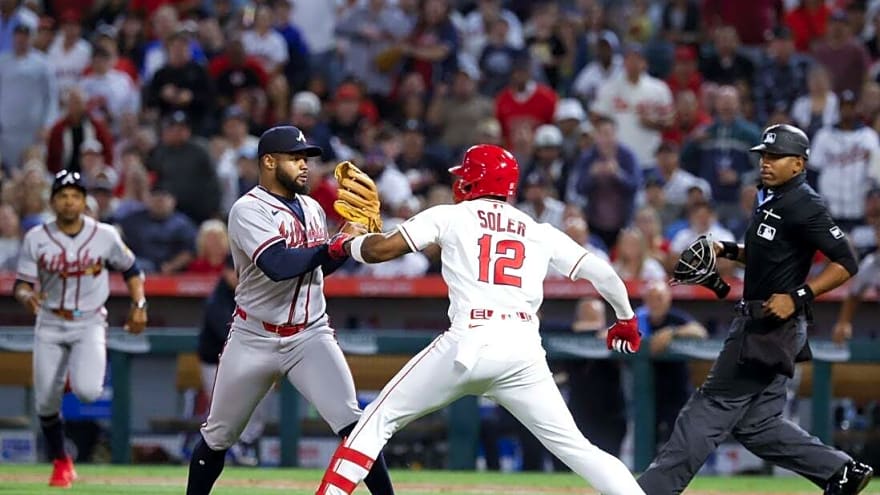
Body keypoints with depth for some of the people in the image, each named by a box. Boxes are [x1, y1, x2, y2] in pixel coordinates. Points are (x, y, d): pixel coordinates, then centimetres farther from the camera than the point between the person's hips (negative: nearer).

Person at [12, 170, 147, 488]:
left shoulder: (105, 236, -4)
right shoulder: (36, 239, -4)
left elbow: (130, 269, 11)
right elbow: (21, 285, -4)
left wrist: (139, 306, 1)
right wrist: (27, 297, -27)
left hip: (89, 324, -1)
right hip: (50, 326, 1)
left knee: (86, 391, -24)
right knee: (46, 403, 1)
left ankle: (91, 373, 14)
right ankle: (60, 463, 24)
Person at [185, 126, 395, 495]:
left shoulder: (312, 209, 8)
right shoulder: (248, 210, -13)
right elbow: (278, 265, -28)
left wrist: (351, 242, 1)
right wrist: (337, 244, -26)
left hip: (310, 336, 3)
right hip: (254, 339, -3)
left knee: (350, 421, -16)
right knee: (218, 436, 10)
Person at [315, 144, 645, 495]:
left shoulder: (450, 217, 11)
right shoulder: (540, 232, 18)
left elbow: (380, 249, 5)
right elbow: (601, 272, 14)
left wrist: (346, 245, 27)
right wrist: (626, 319, 32)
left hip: (469, 343, -3)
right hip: (525, 348, 3)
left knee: (380, 419, 10)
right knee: (572, 446, 9)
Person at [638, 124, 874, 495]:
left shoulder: (804, 206, -14)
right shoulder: (768, 198, 14)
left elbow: (846, 263, -17)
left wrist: (799, 297, -24)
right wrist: (728, 251, 12)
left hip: (774, 325, -10)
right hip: (755, 323, 10)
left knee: (712, 408, -9)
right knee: (755, 423, 12)